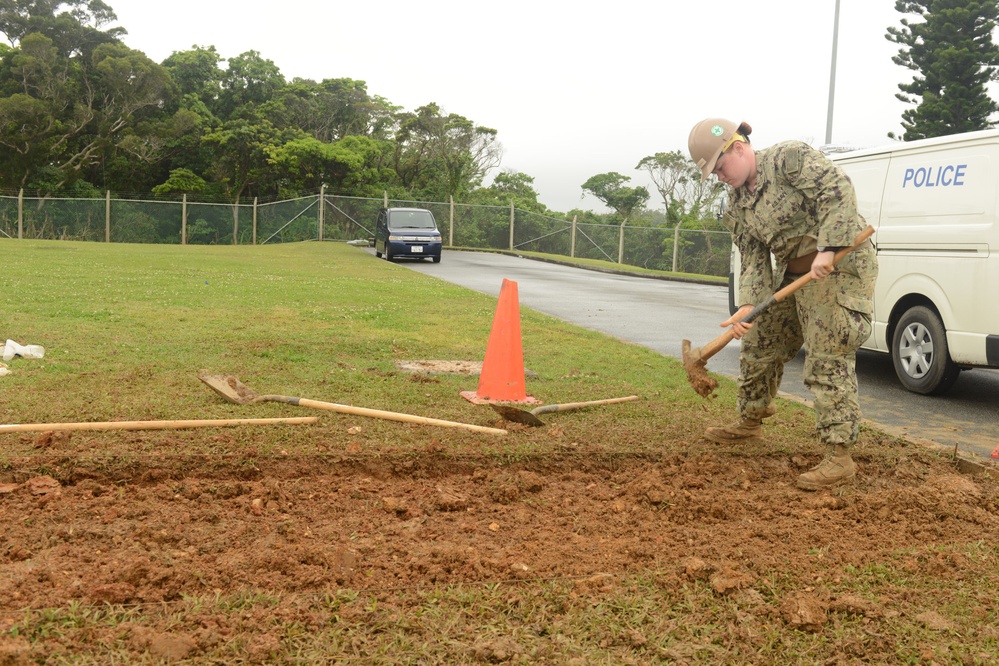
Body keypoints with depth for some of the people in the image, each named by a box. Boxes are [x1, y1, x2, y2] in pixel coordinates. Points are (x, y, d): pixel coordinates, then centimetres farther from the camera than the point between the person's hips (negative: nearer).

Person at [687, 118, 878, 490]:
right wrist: (747, 306, -15)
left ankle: (840, 457, -8)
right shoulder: (737, 207, 9)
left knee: (827, 361, -12)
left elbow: (837, 190, -24)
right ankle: (750, 422, 37)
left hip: (838, 266, -8)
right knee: (759, 345, 16)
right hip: (793, 274, 9)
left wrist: (827, 249, -32)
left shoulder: (790, 159, -13)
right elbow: (754, 261, 2)